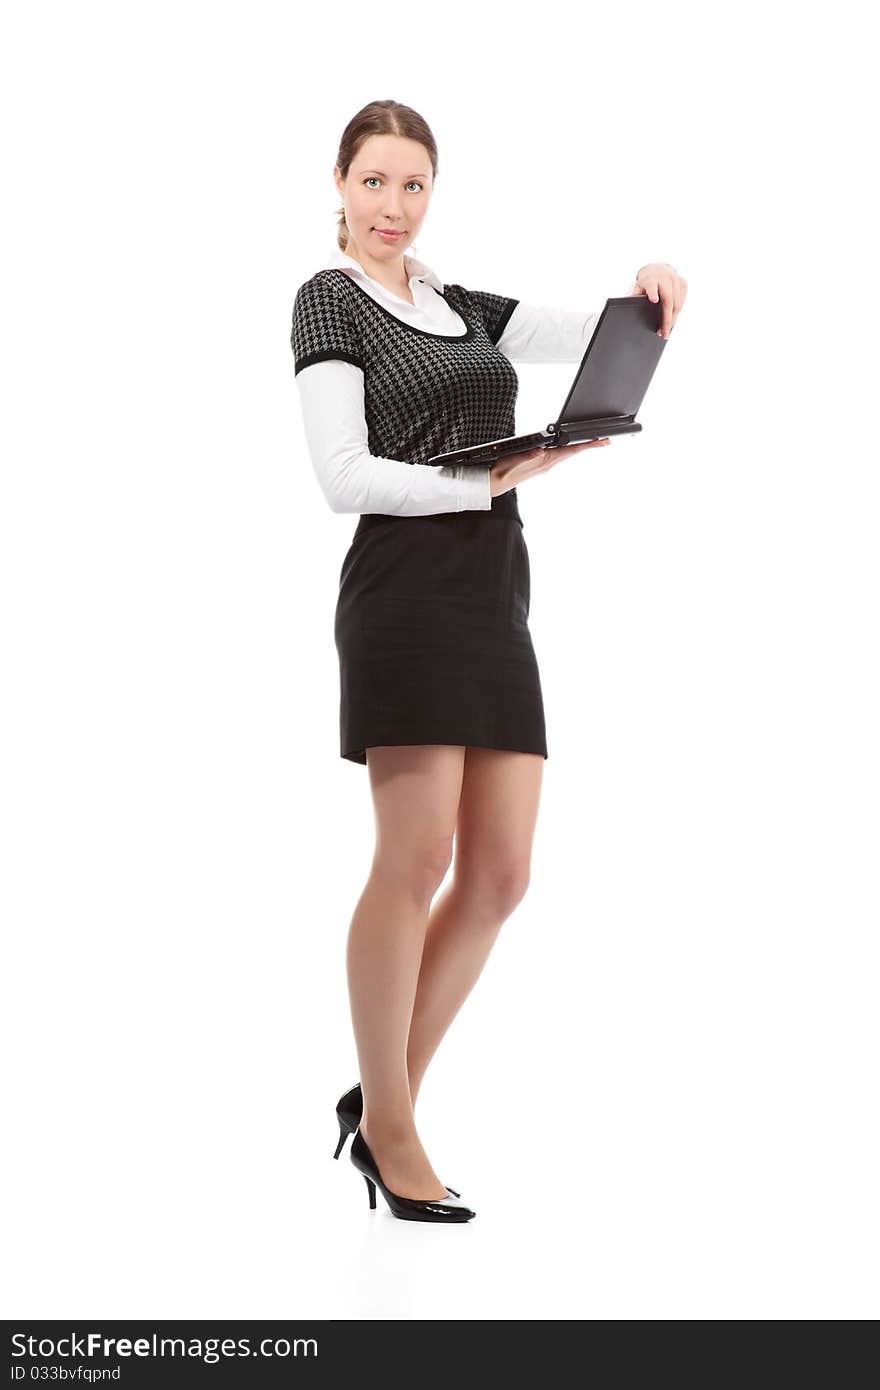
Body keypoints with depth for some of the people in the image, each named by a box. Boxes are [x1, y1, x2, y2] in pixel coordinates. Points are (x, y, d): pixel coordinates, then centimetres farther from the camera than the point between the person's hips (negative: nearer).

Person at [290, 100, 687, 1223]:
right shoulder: (329, 300, 2)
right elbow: (344, 475, -8)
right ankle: (386, 1123, 2)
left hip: (496, 593, 7)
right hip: (407, 587, -7)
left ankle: (385, 1098, 13)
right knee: (418, 856, -12)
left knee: (501, 872, 2)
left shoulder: (460, 307, 22)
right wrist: (491, 482, -14)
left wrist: (653, 290, 1)